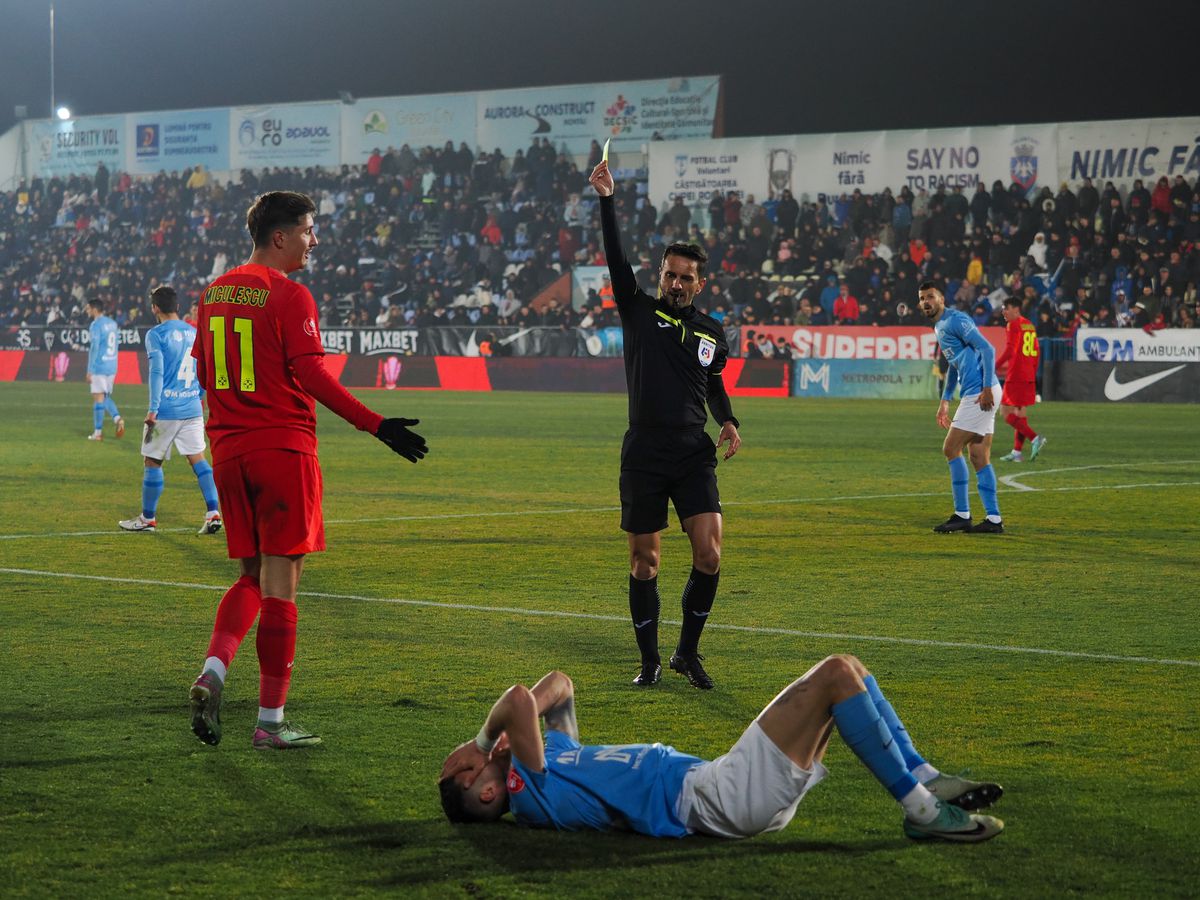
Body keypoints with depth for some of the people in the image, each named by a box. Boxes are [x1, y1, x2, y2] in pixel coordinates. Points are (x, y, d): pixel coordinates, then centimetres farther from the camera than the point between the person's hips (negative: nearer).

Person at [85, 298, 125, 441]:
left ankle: (98, 432, -1)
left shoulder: (96, 325, -12)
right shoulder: (112, 323, 12)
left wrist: (90, 370, -14)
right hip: (112, 367, 8)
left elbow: (94, 348, -16)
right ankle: (117, 418, -6)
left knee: (98, 397, -3)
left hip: (99, 367, -8)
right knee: (105, 397, 17)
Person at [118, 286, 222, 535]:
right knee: (198, 459, 6)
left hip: (166, 410, -5)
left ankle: (148, 518, 15)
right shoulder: (194, 332, 10)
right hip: (192, 409, 5)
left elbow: (157, 372, -15)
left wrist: (153, 409, -16)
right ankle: (213, 514, -5)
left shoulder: (156, 335, -8)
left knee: (152, 461, 7)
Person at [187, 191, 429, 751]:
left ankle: (213, 670, -6)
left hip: (228, 450, 7)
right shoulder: (288, 295, -10)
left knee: (251, 576, 17)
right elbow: (312, 375, -17)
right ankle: (270, 721, 0)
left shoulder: (216, 292, 12)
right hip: (283, 447, -7)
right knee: (279, 582, -2)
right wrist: (376, 426, -16)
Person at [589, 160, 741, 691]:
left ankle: (687, 652, 7)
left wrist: (728, 421, 9)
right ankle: (650, 660, 16)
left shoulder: (713, 333, 11)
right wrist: (606, 200, -16)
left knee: (709, 554, -11)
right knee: (644, 561, 3)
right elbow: (616, 260, -8)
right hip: (643, 457, -2)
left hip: (694, 455, 2)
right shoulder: (640, 313, 3)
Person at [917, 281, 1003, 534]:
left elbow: (987, 349, -17)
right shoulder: (939, 327, 21)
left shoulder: (955, 320, -9)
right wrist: (945, 401, 30)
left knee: (951, 448, -7)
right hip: (974, 394, 10)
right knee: (979, 458, 8)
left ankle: (962, 515, -2)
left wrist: (987, 388, -23)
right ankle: (993, 520, 9)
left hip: (980, 393, -10)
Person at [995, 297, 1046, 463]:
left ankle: (1035, 438, -18)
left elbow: (1009, 351, -19)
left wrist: (994, 367, -16)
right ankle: (1017, 452, 13)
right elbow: (1036, 352, 19)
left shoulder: (1014, 325, -9)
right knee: (1020, 412, 12)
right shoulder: (1029, 325, 16)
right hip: (1029, 377, 9)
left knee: (1006, 413, -7)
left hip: (1015, 376, -9)